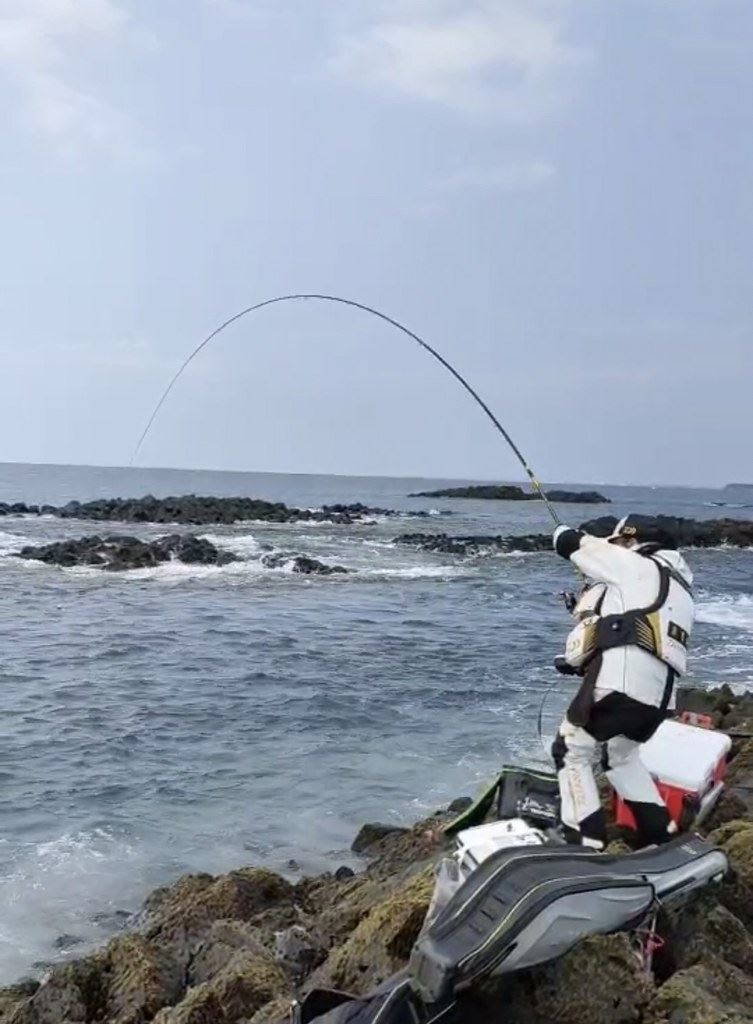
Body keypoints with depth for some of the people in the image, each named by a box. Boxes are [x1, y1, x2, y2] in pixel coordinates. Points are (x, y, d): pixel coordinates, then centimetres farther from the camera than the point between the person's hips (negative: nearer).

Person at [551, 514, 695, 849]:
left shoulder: (635, 565, 4)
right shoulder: (676, 587, 29)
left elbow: (570, 543, 8)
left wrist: (565, 532, 32)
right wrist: (579, 661, 34)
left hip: (621, 680, -9)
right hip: (656, 693, 9)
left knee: (571, 752, 6)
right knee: (621, 755, 30)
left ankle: (586, 842, 3)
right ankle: (661, 835, 28)